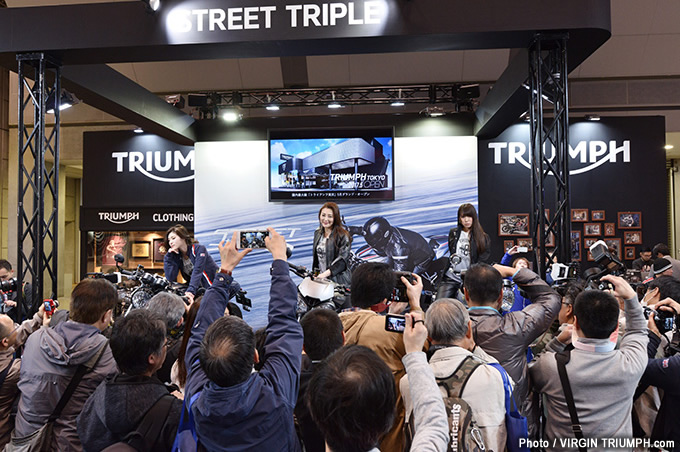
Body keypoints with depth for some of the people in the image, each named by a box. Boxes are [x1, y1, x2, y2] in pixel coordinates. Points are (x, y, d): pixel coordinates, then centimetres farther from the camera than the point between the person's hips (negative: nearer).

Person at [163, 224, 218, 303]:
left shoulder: (199, 249, -11)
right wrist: (169, 257, -10)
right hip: (199, 290, 5)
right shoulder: (176, 256, 4)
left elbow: (197, 272, -24)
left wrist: (191, 291, -37)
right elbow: (170, 278, -7)